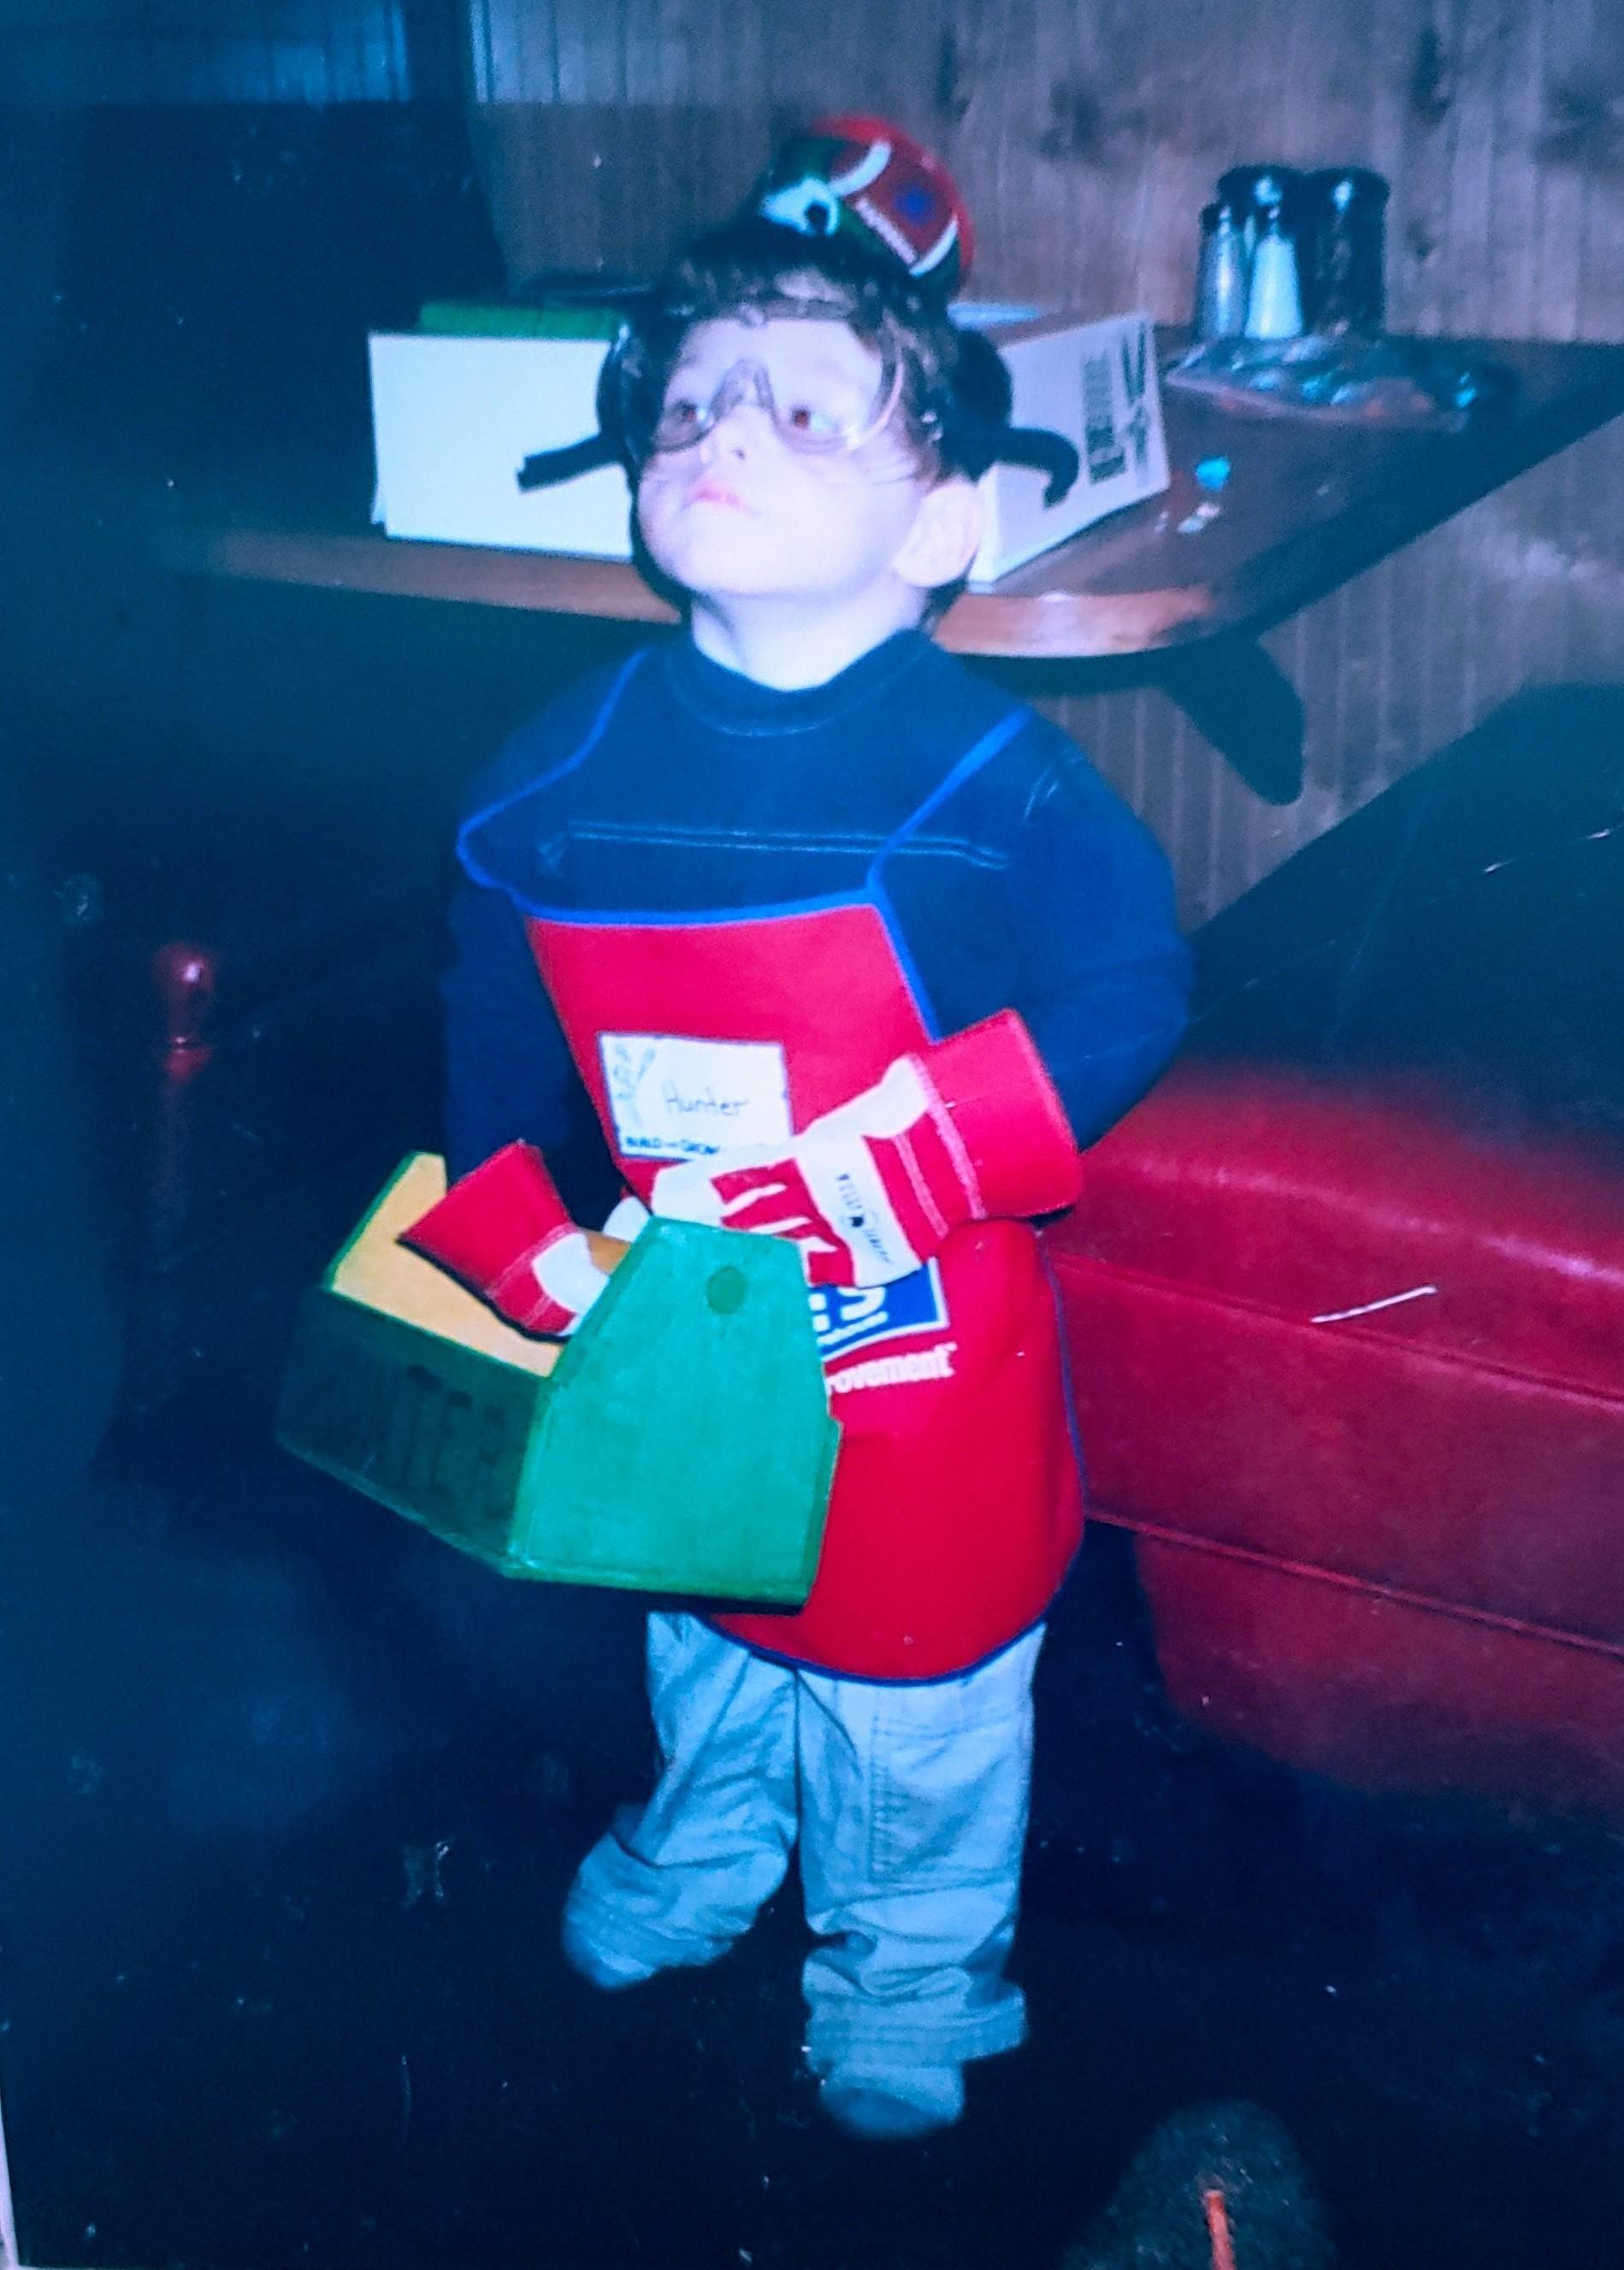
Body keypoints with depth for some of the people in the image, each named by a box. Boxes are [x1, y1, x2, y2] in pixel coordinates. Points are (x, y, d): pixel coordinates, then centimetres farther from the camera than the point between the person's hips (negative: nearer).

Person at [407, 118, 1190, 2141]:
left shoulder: (984, 776, -20)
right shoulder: (560, 776, -8)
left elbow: (1125, 999, -21)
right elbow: (498, 1044, 1)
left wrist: (885, 1152, -29)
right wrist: (532, 1248, -9)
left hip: (924, 1363, -3)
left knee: (919, 1688, 16)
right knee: (702, 1629, 28)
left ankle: (906, 1980, 43)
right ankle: (699, 1849, 59)